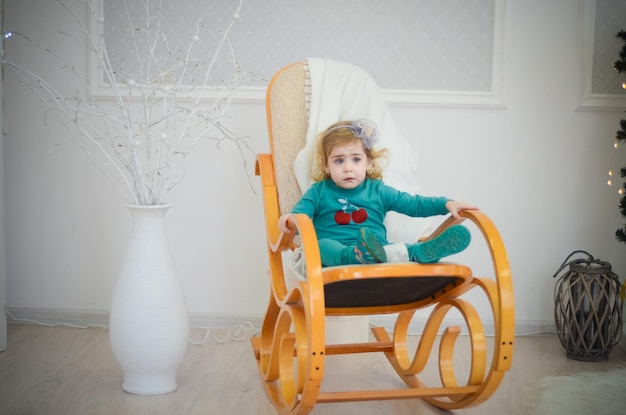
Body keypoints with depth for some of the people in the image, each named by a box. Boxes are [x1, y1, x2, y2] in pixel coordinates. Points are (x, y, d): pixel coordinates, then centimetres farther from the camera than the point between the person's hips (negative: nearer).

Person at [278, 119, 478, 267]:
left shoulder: (377, 191, 20)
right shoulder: (319, 191, 16)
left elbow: (414, 204, 17)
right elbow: (301, 211, 1)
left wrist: (446, 204, 3)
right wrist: (289, 219, -24)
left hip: (379, 250, 2)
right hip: (337, 254, -2)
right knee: (322, 246, -39)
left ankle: (414, 254, -60)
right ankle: (358, 256, -70)